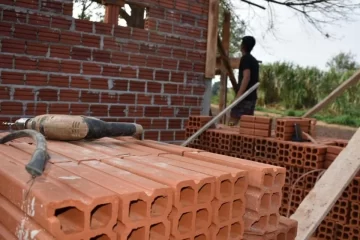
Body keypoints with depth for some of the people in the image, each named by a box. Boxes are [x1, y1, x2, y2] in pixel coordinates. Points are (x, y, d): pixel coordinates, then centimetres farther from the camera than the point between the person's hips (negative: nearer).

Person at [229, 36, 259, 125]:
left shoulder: (245, 58, -9)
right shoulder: (254, 60, 18)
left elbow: (246, 77, -20)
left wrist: (239, 95, -25)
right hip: (252, 96, 9)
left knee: (233, 120, -10)